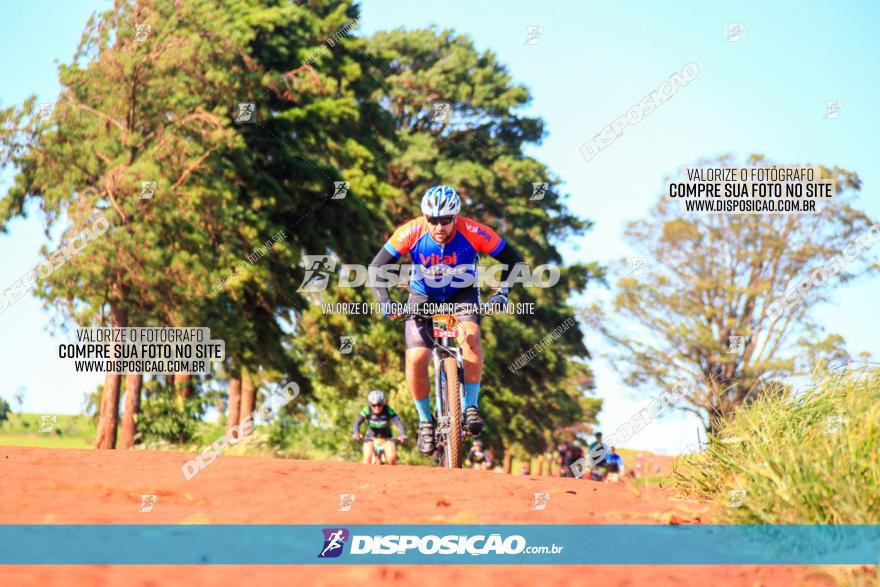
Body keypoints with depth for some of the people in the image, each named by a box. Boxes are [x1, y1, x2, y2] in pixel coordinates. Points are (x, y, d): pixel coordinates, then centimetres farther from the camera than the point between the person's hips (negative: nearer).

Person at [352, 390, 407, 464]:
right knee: (368, 458, -23)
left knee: (392, 459, -22)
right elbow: (357, 422, -24)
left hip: (386, 438, -1)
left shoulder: (388, 410, -20)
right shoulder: (367, 411, -17)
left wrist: (403, 435, -47)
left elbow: (398, 422, -29)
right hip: (371, 437, 1)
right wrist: (356, 433, -46)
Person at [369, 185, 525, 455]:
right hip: (423, 297, 1)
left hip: (462, 294, -1)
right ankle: (425, 420, 5)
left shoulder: (473, 233, -26)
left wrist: (501, 292, -27)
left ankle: (471, 406, -17)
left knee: (470, 336, -31)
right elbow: (376, 267, -17)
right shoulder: (411, 233, -25)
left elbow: (512, 259, -15)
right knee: (416, 359, -16)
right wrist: (385, 301, -29)